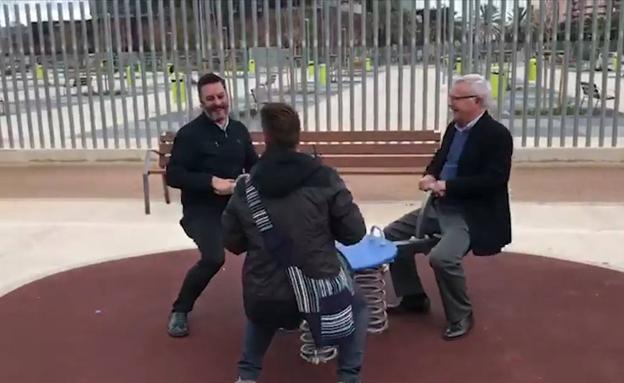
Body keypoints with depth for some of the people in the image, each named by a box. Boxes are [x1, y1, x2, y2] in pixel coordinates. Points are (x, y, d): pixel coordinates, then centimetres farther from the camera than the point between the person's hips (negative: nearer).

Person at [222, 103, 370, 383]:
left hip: (265, 299, 3)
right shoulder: (323, 178, -9)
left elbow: (232, 243, 9)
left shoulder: (245, 187, 0)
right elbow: (354, 233, -6)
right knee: (358, 307, 30)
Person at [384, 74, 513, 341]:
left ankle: (460, 316, -4)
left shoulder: (497, 135, -15)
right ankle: (414, 298, 20)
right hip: (440, 207, 9)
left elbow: (494, 181, -23)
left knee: (442, 257, -31)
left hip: (472, 215, -9)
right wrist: (429, 176, -4)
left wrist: (447, 185, -24)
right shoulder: (454, 128, 9)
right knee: (392, 236, 6)